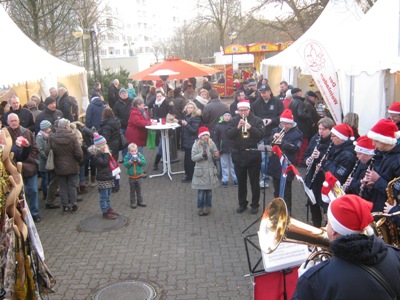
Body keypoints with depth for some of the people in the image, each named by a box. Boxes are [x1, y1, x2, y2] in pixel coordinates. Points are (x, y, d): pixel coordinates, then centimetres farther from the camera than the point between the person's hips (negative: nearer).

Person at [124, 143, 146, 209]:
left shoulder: (140, 156, -5)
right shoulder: (127, 157, -10)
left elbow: (144, 163, -14)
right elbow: (125, 165, -20)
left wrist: (139, 160, -27)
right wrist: (130, 161, -30)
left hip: (138, 176, 2)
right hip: (131, 177, -2)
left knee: (139, 190, 15)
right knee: (132, 191, 11)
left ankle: (140, 201, 27)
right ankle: (133, 203, 20)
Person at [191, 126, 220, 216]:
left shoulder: (212, 144, -2)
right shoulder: (196, 145, -8)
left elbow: (215, 155, 3)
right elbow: (193, 157, -10)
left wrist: (216, 155, -20)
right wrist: (202, 155, -23)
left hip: (210, 170, 2)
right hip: (200, 171, -2)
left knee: (209, 189, 10)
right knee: (201, 190, 1)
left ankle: (208, 206, 24)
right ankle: (200, 207, 14)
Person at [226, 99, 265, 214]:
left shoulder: (257, 120, -3)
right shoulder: (234, 121, 3)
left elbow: (261, 134, -14)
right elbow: (228, 135, -8)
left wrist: (250, 128, -28)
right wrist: (237, 127, -23)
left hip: (253, 156, -2)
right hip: (238, 156, 2)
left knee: (254, 182, 6)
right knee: (241, 182, 13)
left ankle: (255, 205, 19)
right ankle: (242, 204, 26)